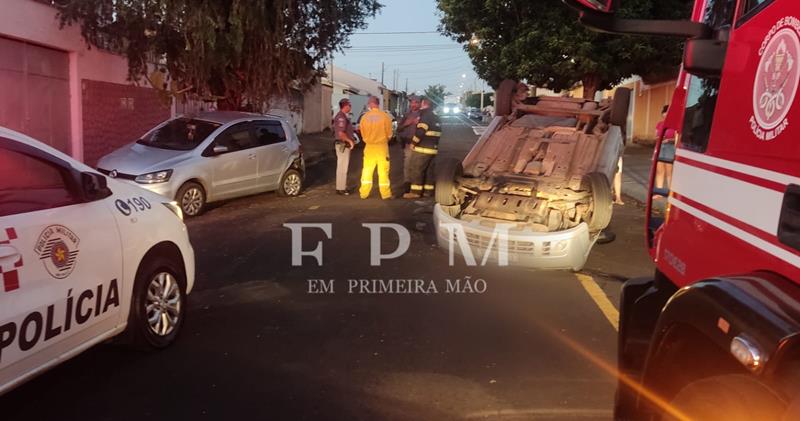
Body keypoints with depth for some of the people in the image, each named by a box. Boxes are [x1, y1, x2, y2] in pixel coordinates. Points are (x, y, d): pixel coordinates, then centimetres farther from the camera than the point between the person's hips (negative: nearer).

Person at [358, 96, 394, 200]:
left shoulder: (364, 117, -3)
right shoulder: (385, 116, -10)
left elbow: (363, 134, 3)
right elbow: (389, 134, -3)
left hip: (369, 147, 2)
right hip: (382, 146, -2)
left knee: (367, 171, 11)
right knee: (383, 171, 4)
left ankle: (364, 193, 14)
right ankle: (385, 194, 7)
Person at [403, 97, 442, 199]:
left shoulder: (425, 116, -14)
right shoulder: (436, 118, 17)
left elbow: (420, 132, -21)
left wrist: (413, 143, -12)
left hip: (422, 148, -9)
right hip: (433, 148, 9)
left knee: (415, 169, -5)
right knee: (429, 170, 12)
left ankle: (416, 191, -6)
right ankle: (428, 190, 16)